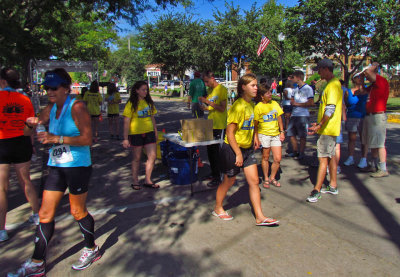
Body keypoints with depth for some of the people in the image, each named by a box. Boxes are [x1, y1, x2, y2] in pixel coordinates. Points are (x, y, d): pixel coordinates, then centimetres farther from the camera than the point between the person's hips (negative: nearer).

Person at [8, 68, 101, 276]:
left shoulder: (77, 107, -12)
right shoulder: (51, 108, 9)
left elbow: (87, 139, -18)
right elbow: (38, 123, 20)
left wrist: (57, 138, -24)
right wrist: (33, 123, -3)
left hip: (77, 166, -7)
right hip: (56, 166, 7)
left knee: (77, 212, 6)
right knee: (45, 214, 9)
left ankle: (91, 250, 29)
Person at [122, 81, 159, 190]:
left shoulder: (149, 102, 9)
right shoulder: (131, 104, -7)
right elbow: (126, 122, -9)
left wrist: (155, 131, 16)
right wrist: (125, 138, -12)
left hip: (149, 132, 5)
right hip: (136, 133, -5)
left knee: (152, 156, 1)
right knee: (136, 158, 7)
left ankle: (148, 180, 15)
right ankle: (135, 181, 22)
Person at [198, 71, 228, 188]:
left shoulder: (222, 89, -11)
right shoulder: (210, 90, 13)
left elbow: (222, 108, -18)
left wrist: (208, 102, -19)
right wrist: (205, 107, -1)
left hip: (219, 126, -8)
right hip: (210, 124, 8)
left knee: (216, 151, -5)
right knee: (210, 149, 13)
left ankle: (217, 177, 4)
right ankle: (213, 173, 28)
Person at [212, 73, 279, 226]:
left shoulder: (250, 104, 7)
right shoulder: (238, 106, -20)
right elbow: (230, 132, -22)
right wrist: (238, 153, -21)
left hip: (247, 149, 8)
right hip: (232, 149, -8)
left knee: (254, 181, 5)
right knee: (229, 181, 9)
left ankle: (259, 217, 14)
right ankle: (218, 209, 32)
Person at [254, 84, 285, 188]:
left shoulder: (275, 103, 6)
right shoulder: (258, 107, -7)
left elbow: (279, 118, 12)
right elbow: (255, 124, -5)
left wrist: (282, 132, 7)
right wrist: (256, 137, -10)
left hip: (276, 135, 4)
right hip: (264, 134, -4)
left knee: (278, 159, 1)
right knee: (265, 157, 7)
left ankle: (272, 178, 22)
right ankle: (266, 179, 23)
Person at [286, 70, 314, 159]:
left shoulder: (308, 88, -7)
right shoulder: (295, 89, 16)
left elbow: (311, 103, -13)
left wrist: (298, 104, -11)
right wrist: (293, 103, -6)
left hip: (303, 115, -7)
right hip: (294, 114, 7)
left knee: (302, 136, 1)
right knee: (291, 134, 9)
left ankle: (302, 153, 12)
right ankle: (295, 151, 22)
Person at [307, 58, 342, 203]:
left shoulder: (333, 85, -17)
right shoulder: (334, 83, 16)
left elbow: (330, 109, -26)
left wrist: (320, 125, -26)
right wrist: (320, 123, 22)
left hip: (328, 129, -11)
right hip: (329, 128, 11)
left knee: (323, 158, -7)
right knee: (331, 156, 15)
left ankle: (316, 190, -3)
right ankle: (333, 186, 26)